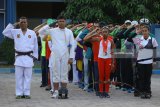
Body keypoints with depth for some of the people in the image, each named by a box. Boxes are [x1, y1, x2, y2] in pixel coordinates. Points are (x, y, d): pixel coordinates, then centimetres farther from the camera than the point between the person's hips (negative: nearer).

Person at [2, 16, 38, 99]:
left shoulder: (32, 33, 8)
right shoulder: (15, 32, 9)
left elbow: (35, 46, 11)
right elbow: (5, 32, -1)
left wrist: (35, 56, 9)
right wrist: (13, 25, -4)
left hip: (28, 57, 0)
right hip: (19, 57, 0)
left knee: (27, 76, 1)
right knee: (19, 76, 1)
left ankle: (27, 93, 6)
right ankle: (19, 93, 6)